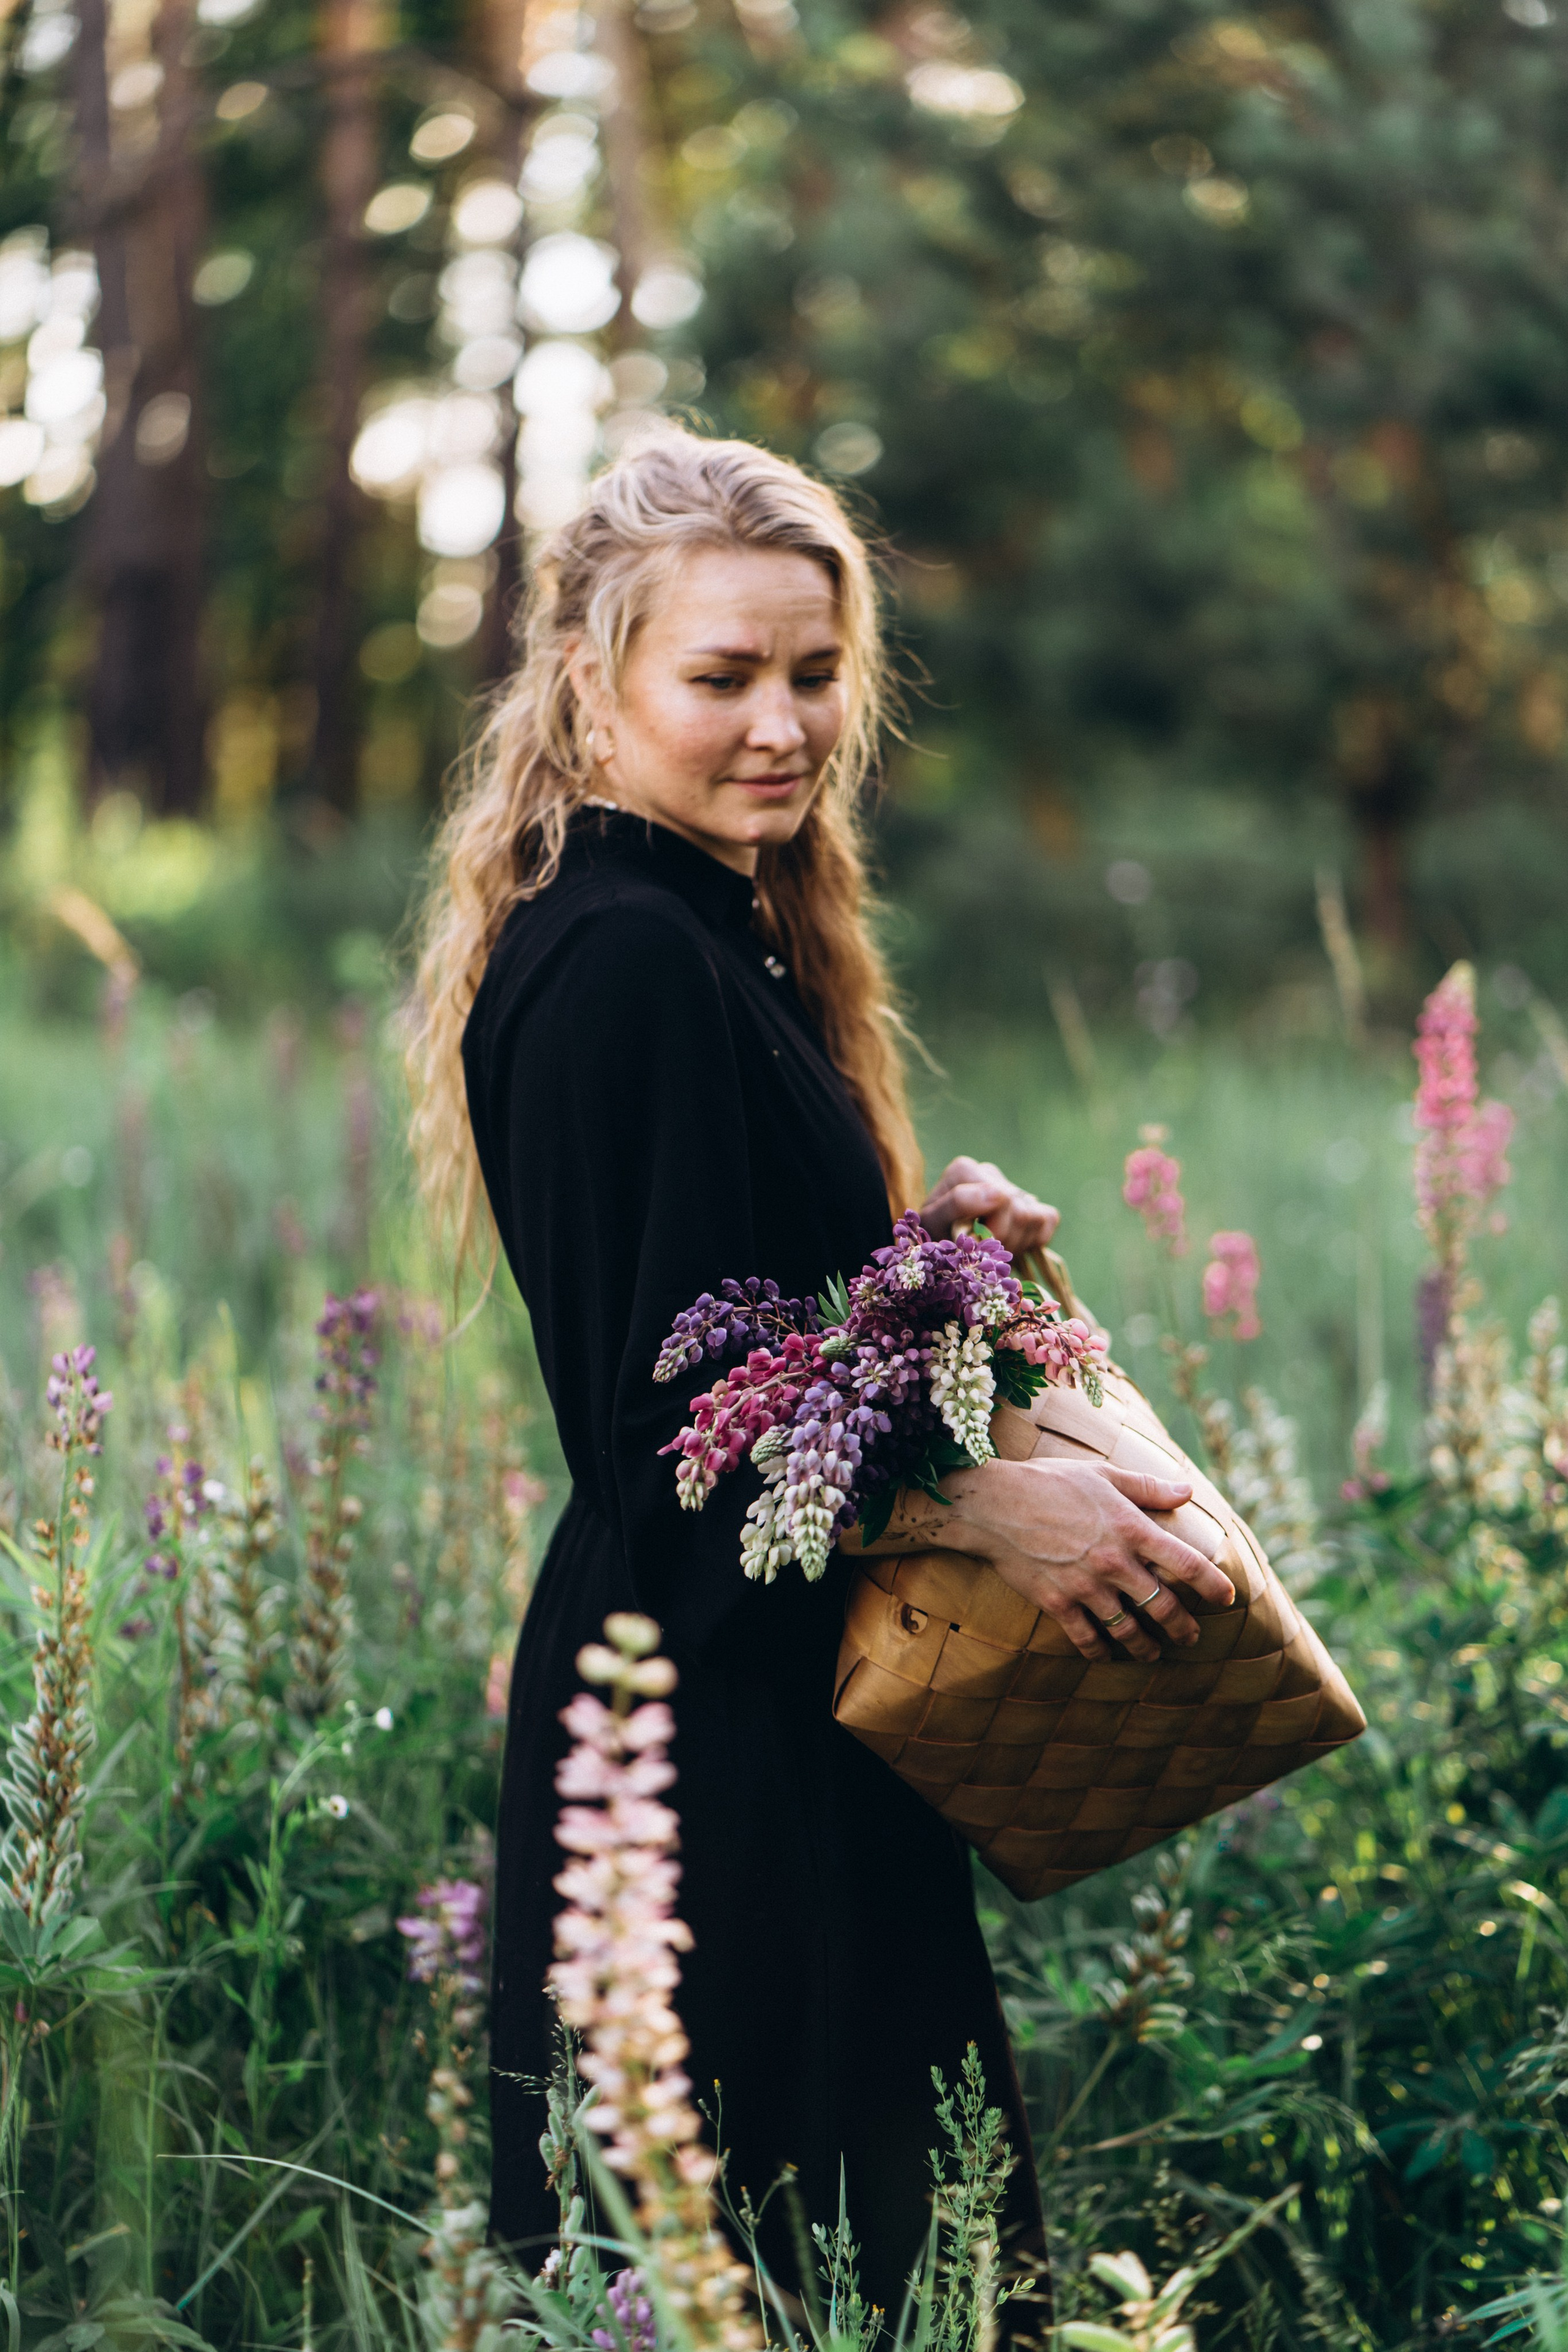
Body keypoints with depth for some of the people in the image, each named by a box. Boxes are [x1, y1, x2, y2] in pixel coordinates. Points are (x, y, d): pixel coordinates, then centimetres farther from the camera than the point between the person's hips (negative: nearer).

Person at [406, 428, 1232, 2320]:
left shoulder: (721, 936, 12)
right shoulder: (624, 965, -18)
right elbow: (664, 1426, -21)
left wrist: (913, 1240, 5)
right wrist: (979, 1504, -20)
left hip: (774, 1698, 10)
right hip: (708, 1723, -10)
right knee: (757, 2276, -3)